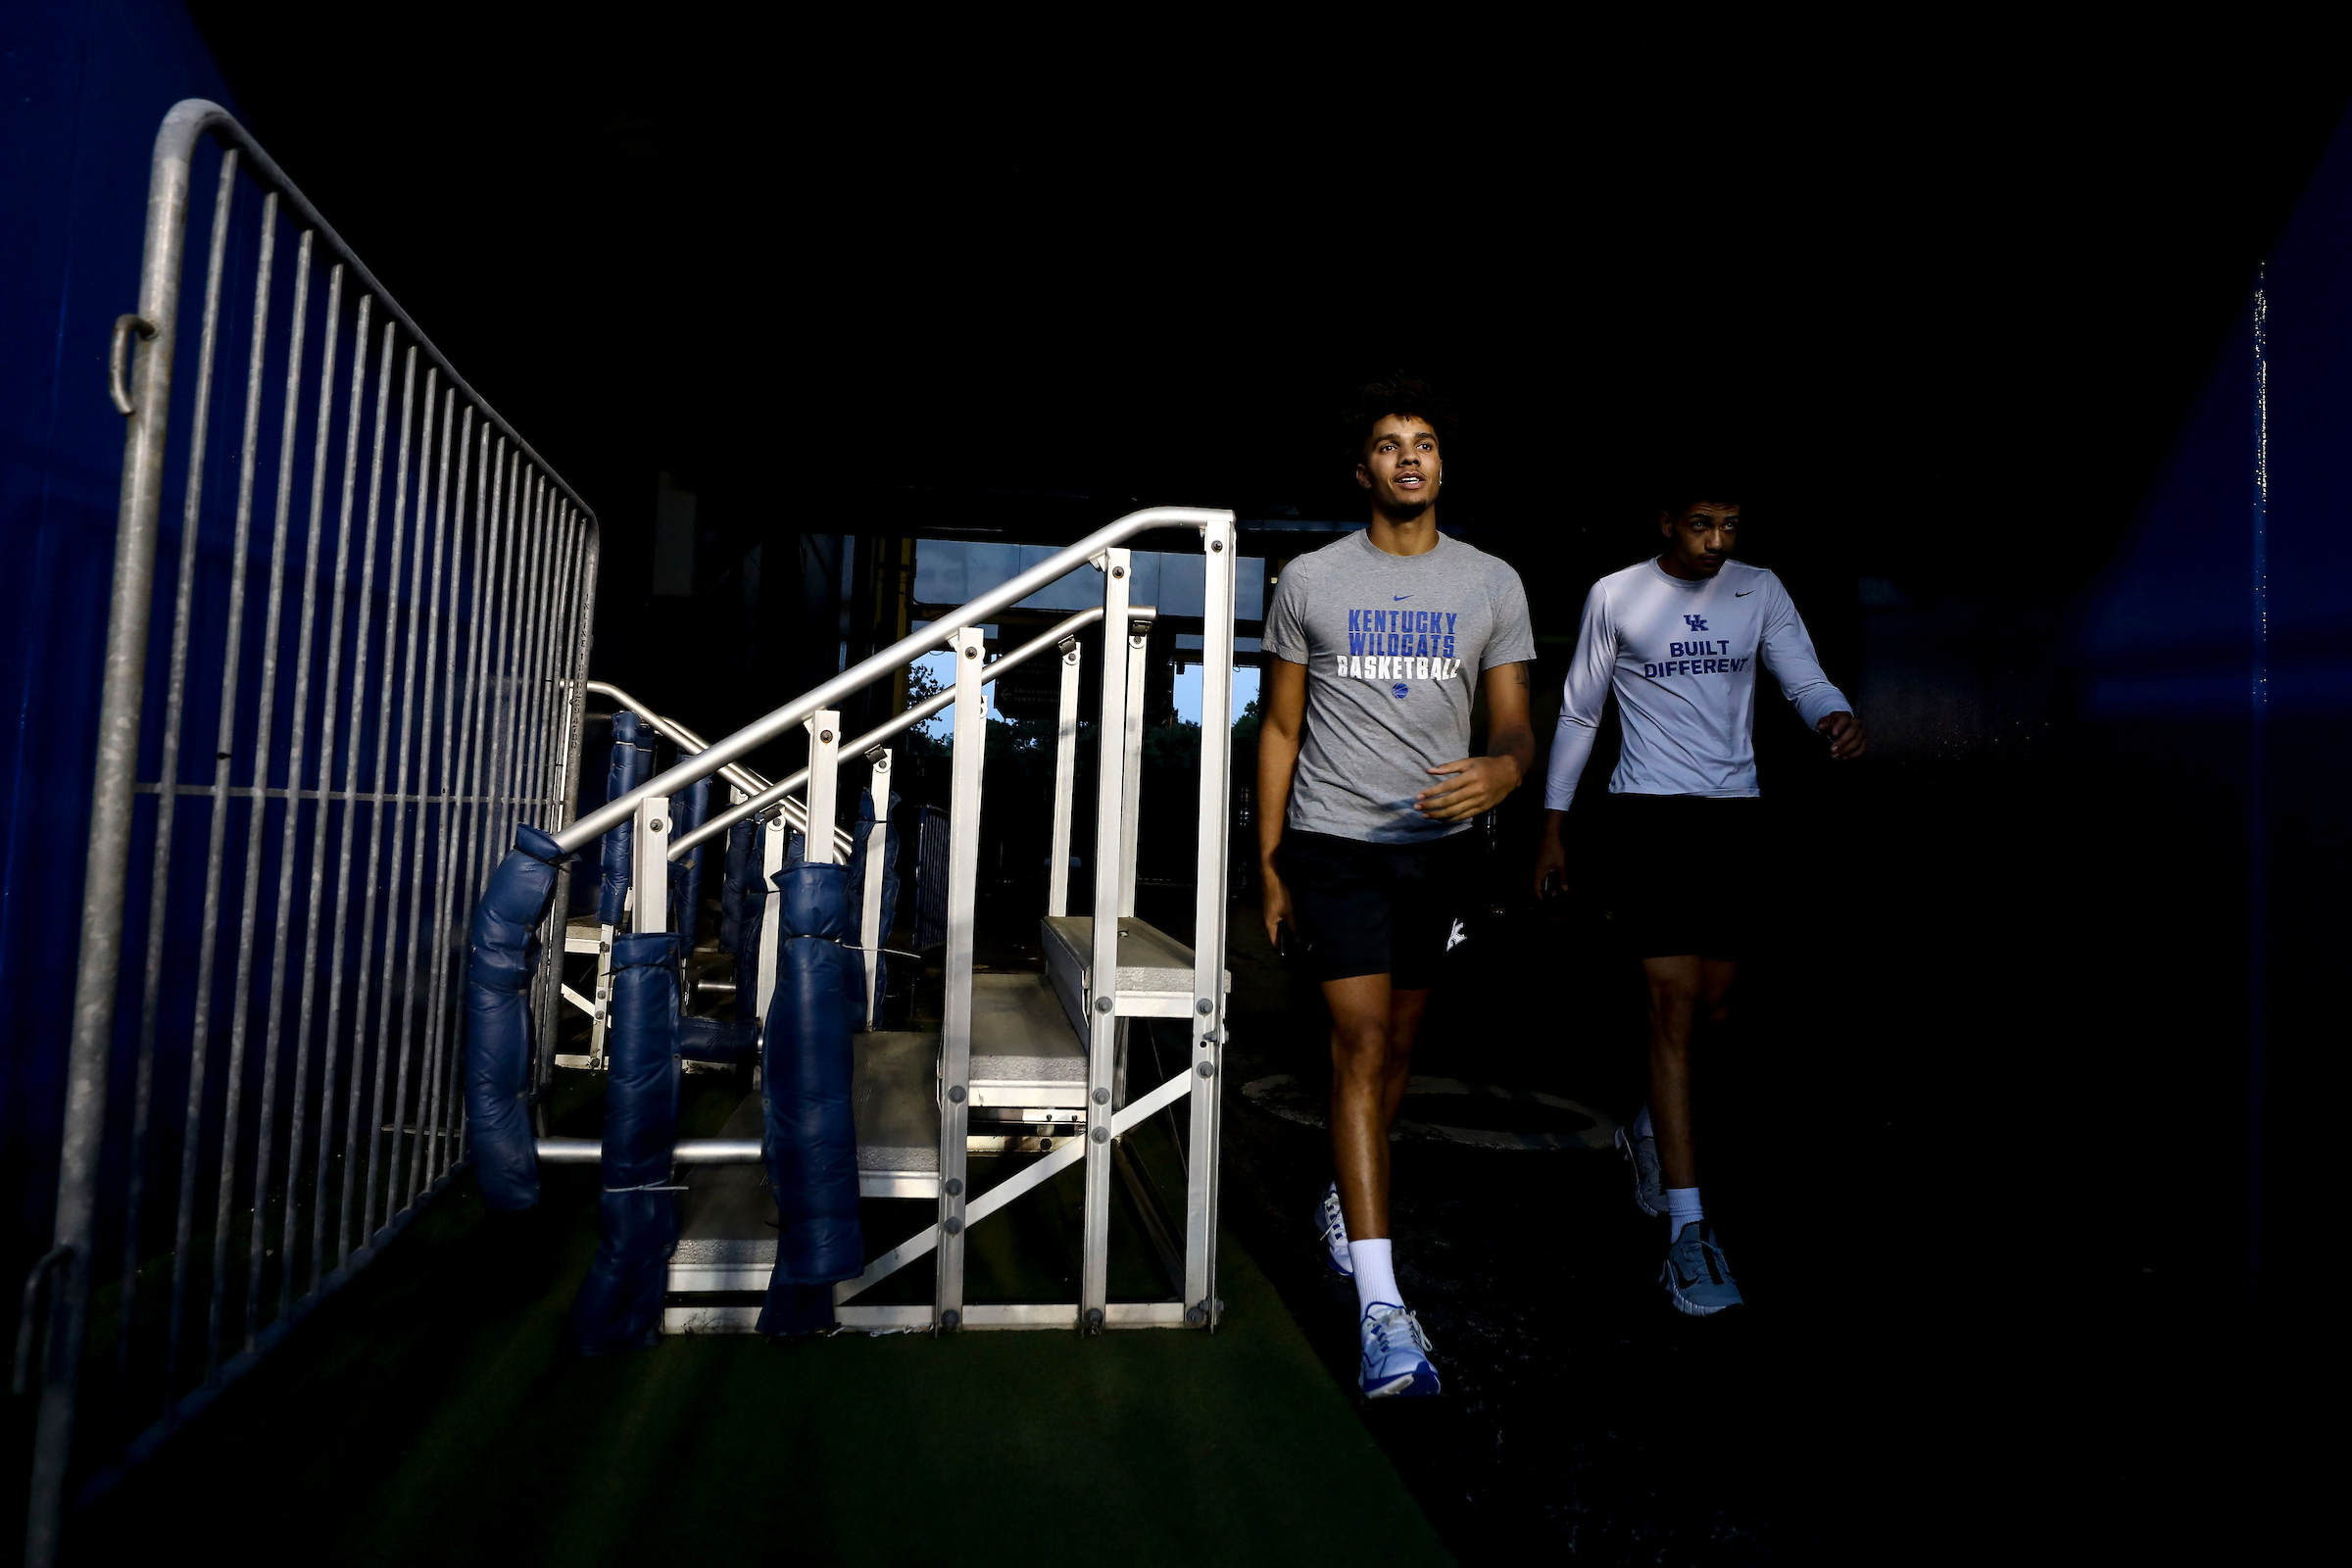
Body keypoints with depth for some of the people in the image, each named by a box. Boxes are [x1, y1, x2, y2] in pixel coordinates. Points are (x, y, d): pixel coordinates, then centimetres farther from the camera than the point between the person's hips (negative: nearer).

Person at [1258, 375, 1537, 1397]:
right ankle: (1381, 1305, -11)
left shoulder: (1492, 584, 5)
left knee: (1397, 1043, 14)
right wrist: (1268, 863, 2)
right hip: (1335, 841, -3)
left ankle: (1344, 1206, 38)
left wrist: (1501, 770, -23)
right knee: (1362, 1045, -12)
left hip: (1436, 845, 3)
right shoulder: (1309, 582, 2)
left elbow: (1515, 725, 3)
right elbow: (1280, 727, 5)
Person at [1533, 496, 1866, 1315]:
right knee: (1675, 1003, -12)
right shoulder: (1615, 596, 2)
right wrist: (1552, 828, 6)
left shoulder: (1760, 592, 8)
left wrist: (1838, 716, -29)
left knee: (1711, 1004, 11)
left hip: (1734, 812, 4)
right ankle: (1687, 1229, -9)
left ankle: (1647, 1131, 40)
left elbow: (1804, 678, -4)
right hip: (1649, 810, -3)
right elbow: (1578, 713, 7)